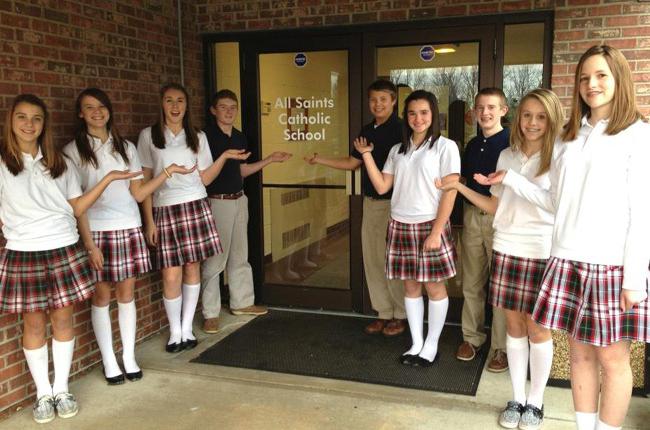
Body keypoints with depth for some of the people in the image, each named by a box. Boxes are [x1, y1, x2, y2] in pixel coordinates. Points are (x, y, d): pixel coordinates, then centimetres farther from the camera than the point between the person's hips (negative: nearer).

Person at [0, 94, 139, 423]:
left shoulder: (58, 162, 10)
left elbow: (76, 208, 7)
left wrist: (108, 179, 2)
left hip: (64, 251, 3)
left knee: (63, 319, 7)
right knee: (34, 323, 6)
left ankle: (62, 390, 21)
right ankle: (43, 393, 21)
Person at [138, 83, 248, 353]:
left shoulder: (198, 137, 11)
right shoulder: (149, 136, 4)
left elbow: (205, 179, 8)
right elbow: (144, 181, 3)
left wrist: (224, 157, -5)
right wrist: (149, 220, -2)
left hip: (196, 208, 2)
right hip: (165, 210, -2)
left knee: (193, 267, 4)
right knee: (171, 275, -5)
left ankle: (187, 328, 18)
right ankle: (175, 332, 13)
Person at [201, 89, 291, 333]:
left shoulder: (240, 137, 11)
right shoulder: (207, 137, -11)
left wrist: (270, 159, 16)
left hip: (239, 200, 8)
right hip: (217, 202, -7)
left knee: (240, 255, 16)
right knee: (215, 260, -4)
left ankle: (242, 302, 30)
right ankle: (210, 314, 6)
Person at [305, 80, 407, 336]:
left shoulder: (400, 130, -9)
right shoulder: (367, 130, 12)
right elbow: (352, 163, 18)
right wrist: (320, 160, 14)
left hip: (393, 203, -7)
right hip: (370, 201, 7)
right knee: (372, 258, 10)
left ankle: (401, 315, 15)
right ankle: (383, 313, 22)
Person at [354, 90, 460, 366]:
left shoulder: (445, 147, -3)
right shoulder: (398, 150, 12)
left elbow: (450, 192, -8)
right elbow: (381, 187, 7)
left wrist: (436, 232, -14)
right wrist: (366, 155, 2)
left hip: (429, 226, -4)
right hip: (400, 226, 4)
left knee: (434, 286, 5)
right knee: (410, 286, 10)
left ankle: (431, 345, 20)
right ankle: (416, 343, 23)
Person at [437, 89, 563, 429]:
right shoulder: (507, 156, 9)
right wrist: (459, 187, 5)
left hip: (542, 253, -4)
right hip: (506, 250, 4)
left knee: (537, 328, 5)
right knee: (514, 325, 11)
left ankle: (535, 402, 22)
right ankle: (517, 399, 25)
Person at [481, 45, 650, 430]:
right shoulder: (568, 138, 12)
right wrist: (510, 179, 9)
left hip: (613, 265, -5)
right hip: (568, 261, 5)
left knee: (612, 358, 5)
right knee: (580, 353, 12)